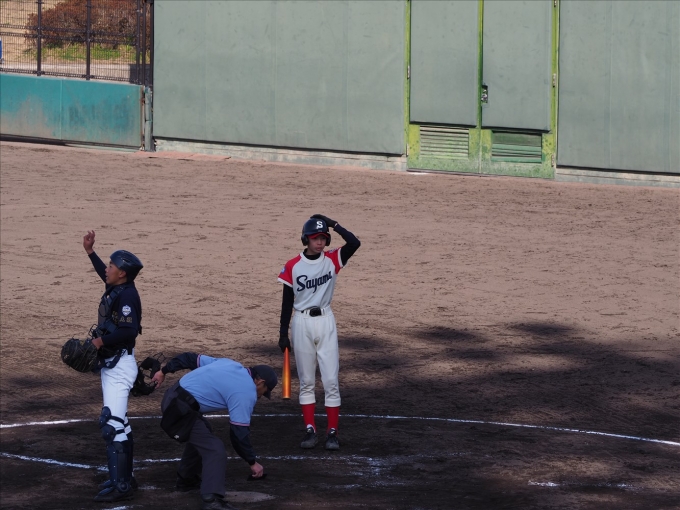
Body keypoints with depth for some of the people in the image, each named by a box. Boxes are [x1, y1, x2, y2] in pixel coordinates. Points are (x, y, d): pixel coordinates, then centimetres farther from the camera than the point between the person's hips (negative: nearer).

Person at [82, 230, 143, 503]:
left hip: (120, 365, -11)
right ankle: (124, 477, 27)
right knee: (118, 422, 18)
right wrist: (90, 252, 27)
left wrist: (102, 340, -24)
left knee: (112, 423, -14)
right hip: (110, 364, 11)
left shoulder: (126, 296, -20)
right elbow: (105, 274, 30)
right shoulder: (115, 288, 7)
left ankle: (121, 486, -16)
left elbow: (130, 330, -30)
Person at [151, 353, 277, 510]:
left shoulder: (229, 363, 15)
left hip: (172, 396, 10)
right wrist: (252, 462, 0)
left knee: (201, 435, 32)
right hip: (181, 409, -10)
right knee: (214, 449, -16)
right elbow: (239, 432, -10)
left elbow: (191, 358, 19)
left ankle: (186, 479, 40)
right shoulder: (247, 392, -8)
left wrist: (164, 371, 27)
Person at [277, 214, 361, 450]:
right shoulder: (293, 266, -3)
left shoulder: (332, 260, -2)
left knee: (331, 380, -2)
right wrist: (283, 334, 2)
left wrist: (333, 225, -15)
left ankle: (332, 432, 2)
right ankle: (310, 430, 11)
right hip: (301, 323, 0)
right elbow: (287, 301, 2)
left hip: (326, 323, 0)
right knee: (306, 381, 7)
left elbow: (354, 243, -19)